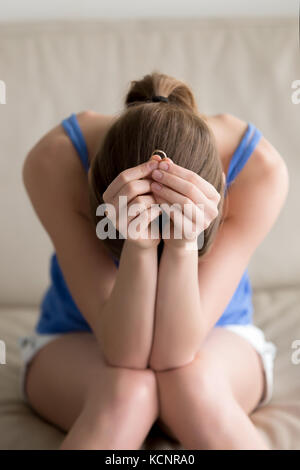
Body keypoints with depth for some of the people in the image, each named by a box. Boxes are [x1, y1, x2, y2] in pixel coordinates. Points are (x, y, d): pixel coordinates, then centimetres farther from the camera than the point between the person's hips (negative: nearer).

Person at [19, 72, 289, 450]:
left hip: (213, 337, 1)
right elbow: (125, 352, -29)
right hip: (78, 343, 0)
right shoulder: (53, 162, -28)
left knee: (193, 381, -33)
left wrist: (182, 248, -45)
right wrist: (138, 248, -45)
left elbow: (175, 352, -29)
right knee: (126, 390, -34)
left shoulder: (259, 168, -27)